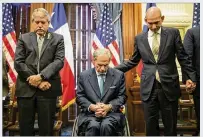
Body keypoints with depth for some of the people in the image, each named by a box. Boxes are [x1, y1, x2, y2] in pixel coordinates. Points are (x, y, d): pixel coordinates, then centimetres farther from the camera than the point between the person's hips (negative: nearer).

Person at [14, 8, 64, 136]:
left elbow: (59, 61, -5)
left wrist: (41, 76, -17)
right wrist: (36, 81, -9)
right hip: (26, 88, 2)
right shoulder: (24, 38, 10)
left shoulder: (57, 39, 8)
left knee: (47, 128, 6)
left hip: (47, 88, -1)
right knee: (25, 127, 9)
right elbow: (18, 62, 0)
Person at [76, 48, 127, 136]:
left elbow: (122, 96, 4)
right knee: (93, 126, -31)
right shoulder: (84, 76, 5)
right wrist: (92, 107, -14)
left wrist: (109, 107, -13)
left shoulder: (118, 75, 5)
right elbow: (79, 97, 5)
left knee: (106, 125, -31)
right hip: (90, 113, 0)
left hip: (111, 113, 0)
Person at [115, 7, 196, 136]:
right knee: (151, 124, 9)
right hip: (149, 87, 1)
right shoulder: (139, 38, 6)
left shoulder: (173, 33, 2)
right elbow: (133, 61, 11)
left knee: (170, 124, 11)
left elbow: (183, 57, 4)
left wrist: (191, 76, -2)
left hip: (169, 86, -1)